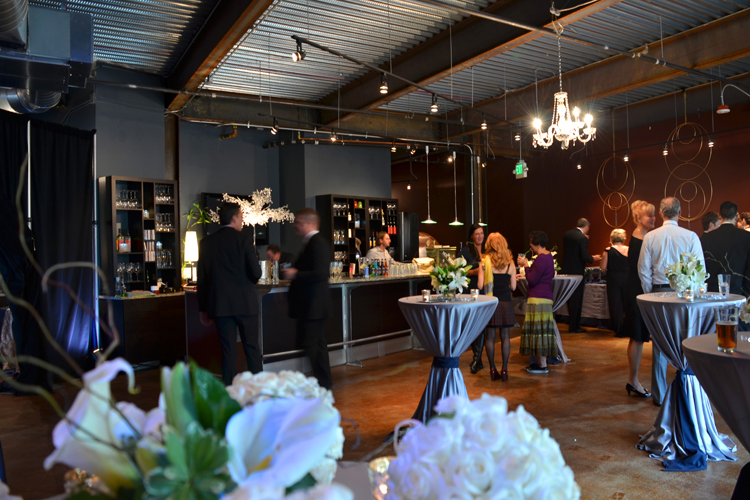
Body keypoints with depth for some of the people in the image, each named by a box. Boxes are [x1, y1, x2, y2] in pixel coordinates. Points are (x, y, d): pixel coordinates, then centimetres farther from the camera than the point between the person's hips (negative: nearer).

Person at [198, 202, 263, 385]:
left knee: (228, 351, 8)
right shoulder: (244, 240, -7)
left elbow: (201, 278, 5)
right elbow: (256, 273, -10)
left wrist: (203, 308, 11)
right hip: (245, 303, -3)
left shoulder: (207, 242, 4)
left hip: (220, 305, 3)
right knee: (252, 348, 8)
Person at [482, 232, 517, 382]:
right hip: (506, 302, 2)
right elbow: (513, 287, 2)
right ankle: (504, 370, 9)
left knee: (490, 336, 7)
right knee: (505, 337, 8)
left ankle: (493, 369, 10)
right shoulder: (510, 264, 1)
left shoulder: (485, 262, -6)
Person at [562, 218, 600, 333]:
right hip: (577, 271, -7)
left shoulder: (567, 234, 4)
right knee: (577, 299, 2)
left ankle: (573, 324, 28)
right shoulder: (582, 238, -17)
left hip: (566, 269, 7)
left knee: (570, 298, 17)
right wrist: (593, 258, 3)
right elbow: (585, 257, -19)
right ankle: (574, 327, 8)